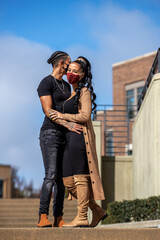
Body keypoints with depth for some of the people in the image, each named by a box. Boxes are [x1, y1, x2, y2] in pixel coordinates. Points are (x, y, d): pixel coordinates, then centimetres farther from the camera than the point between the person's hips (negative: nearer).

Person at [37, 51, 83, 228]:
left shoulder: (66, 86, 21)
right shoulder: (46, 83, -5)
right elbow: (48, 111, -15)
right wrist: (68, 125, -23)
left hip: (65, 134, 8)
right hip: (50, 132, -8)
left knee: (62, 177, 2)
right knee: (51, 175, -18)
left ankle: (58, 219, 2)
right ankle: (42, 218, -21)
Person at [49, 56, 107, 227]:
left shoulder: (84, 92, -3)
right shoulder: (72, 93, 23)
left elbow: (85, 116, -14)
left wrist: (63, 116, -7)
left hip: (79, 136, -9)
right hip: (70, 138, 9)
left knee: (80, 177, -10)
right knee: (68, 181, 5)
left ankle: (82, 217, -9)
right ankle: (98, 211, 12)